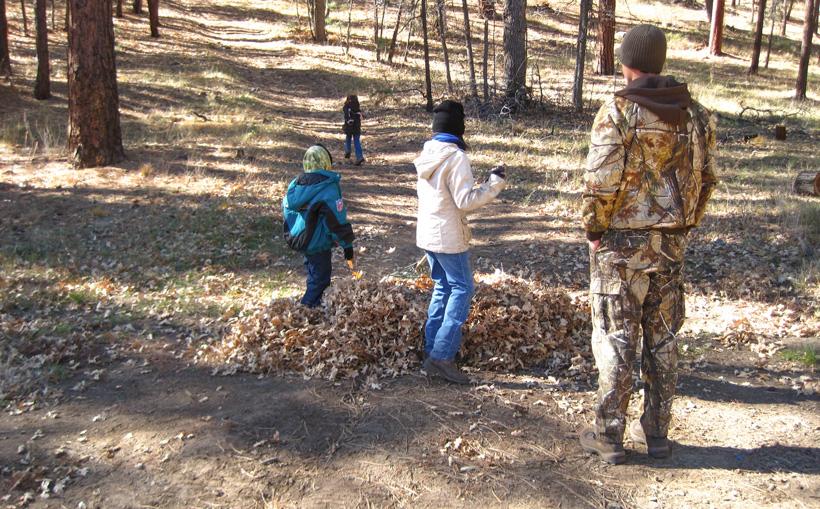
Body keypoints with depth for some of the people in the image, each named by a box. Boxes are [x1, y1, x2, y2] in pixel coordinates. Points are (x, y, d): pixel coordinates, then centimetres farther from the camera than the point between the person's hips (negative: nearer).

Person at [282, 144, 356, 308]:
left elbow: (287, 210, 12)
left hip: (298, 239, 8)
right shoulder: (328, 189, -20)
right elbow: (338, 221, -20)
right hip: (317, 244, -8)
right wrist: (348, 247, -12)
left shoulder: (295, 185, 1)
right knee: (320, 278, 6)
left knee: (313, 272, 26)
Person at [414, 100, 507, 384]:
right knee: (461, 289, -2)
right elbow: (465, 200, -18)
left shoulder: (427, 153, 8)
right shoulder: (455, 157, -17)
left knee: (443, 287, 18)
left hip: (427, 232, 8)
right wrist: (495, 183, -13)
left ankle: (431, 348, 20)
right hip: (448, 236, -8)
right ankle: (441, 356, -7)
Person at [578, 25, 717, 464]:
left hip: (622, 243, -5)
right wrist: (684, 226, 18)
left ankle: (609, 437, 11)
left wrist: (593, 229, -5)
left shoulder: (618, 111, -12)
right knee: (663, 338, 14)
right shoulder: (694, 113, 6)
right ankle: (656, 432, 25)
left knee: (616, 338, 3)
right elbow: (706, 179, 10)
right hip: (672, 244, 5)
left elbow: (601, 180, -18)